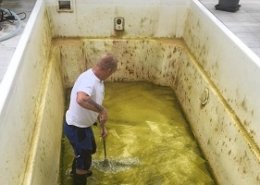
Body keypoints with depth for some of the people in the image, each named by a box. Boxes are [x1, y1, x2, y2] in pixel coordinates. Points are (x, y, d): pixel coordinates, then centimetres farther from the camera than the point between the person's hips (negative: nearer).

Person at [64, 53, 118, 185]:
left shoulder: (98, 80, 1)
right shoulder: (89, 79, -31)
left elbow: (96, 105, 12)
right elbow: (81, 99, -52)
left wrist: (103, 126, 13)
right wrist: (102, 110, -41)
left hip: (83, 125, 10)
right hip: (76, 128, -10)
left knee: (90, 149, 32)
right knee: (84, 160, 7)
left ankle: (77, 170, 59)